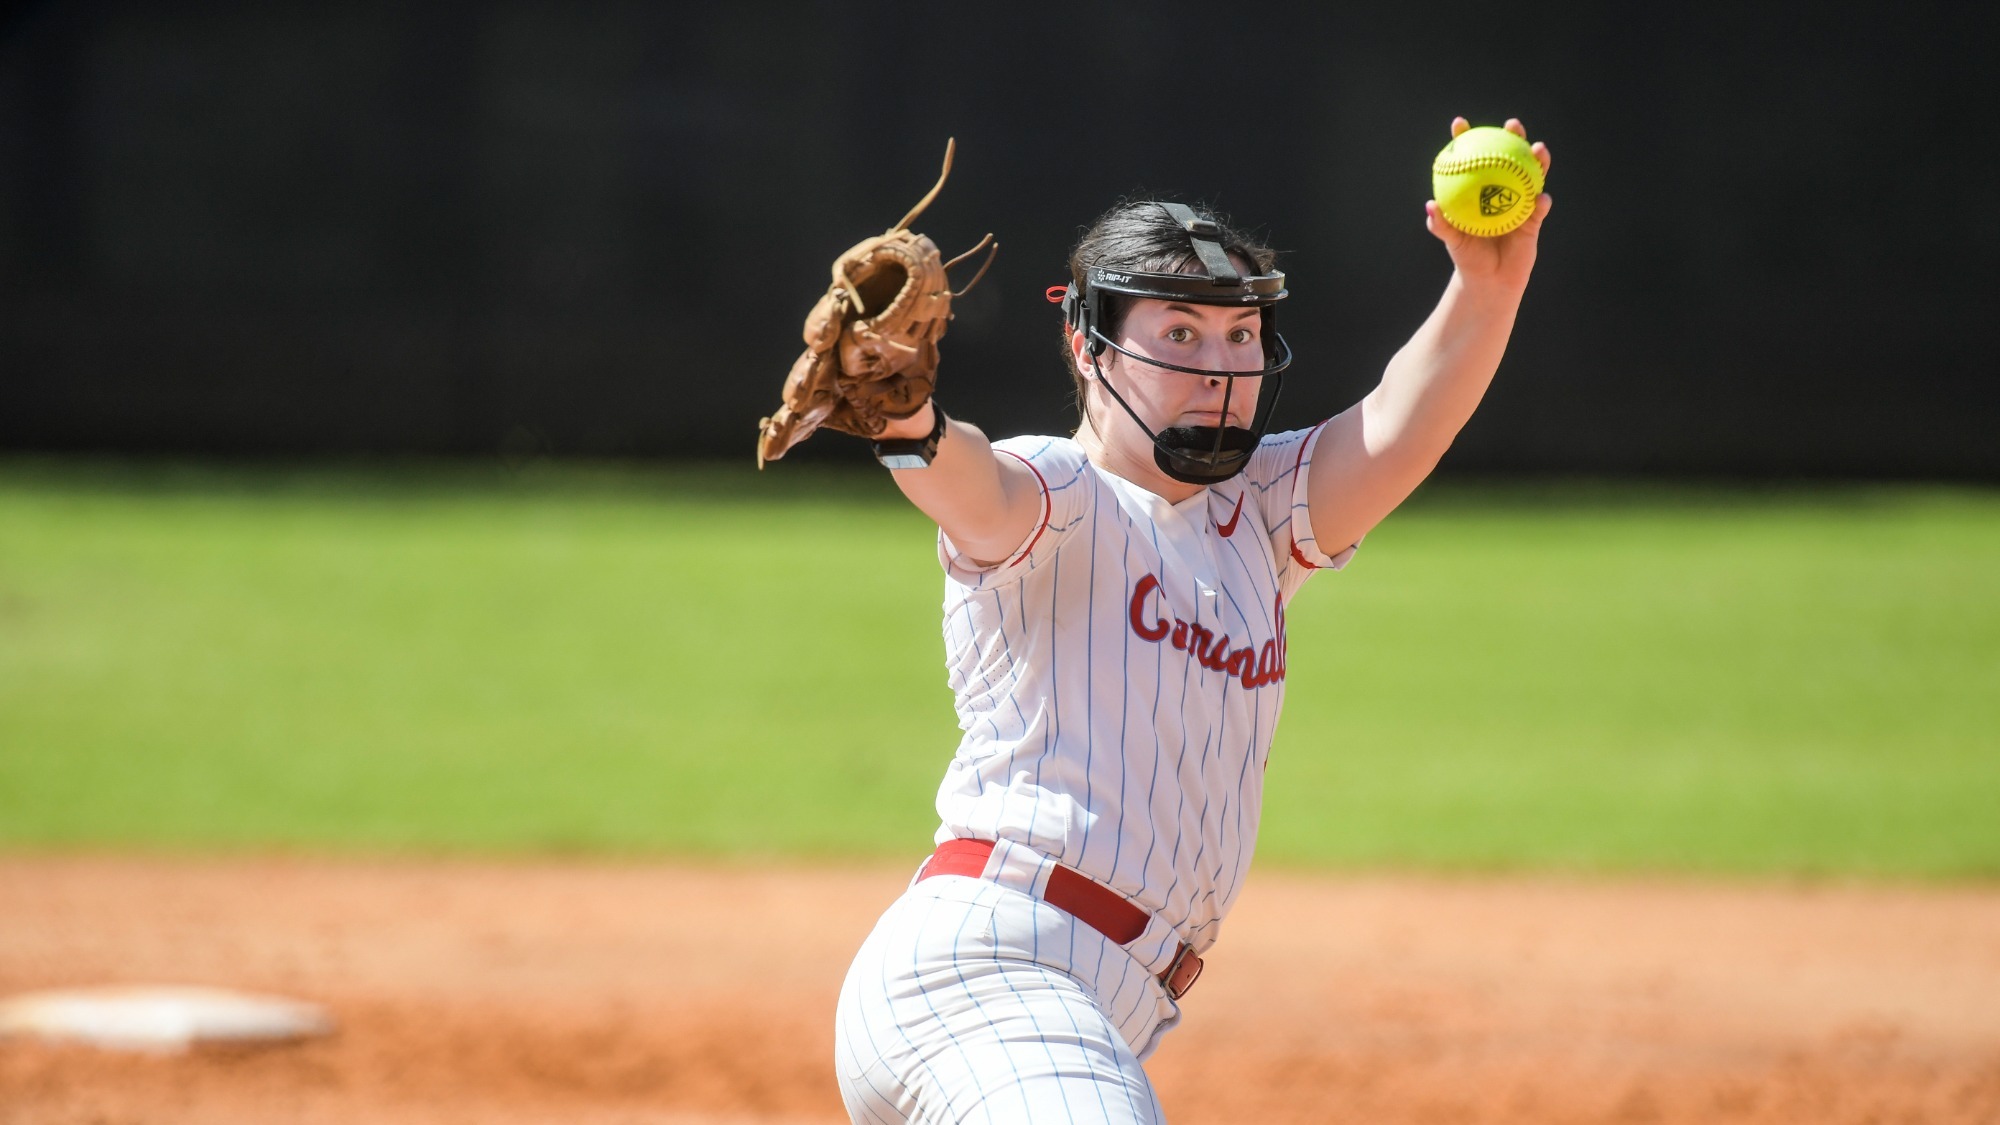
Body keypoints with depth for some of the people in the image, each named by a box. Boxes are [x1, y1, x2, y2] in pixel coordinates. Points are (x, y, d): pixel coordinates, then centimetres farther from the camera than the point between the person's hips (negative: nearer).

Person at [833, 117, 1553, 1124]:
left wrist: (1488, 287, -17)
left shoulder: (1256, 517, 20)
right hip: (985, 966, -9)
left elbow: (1395, 433, 2)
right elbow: (979, 490, -23)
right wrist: (907, 427, -48)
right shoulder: (1056, 499, 1)